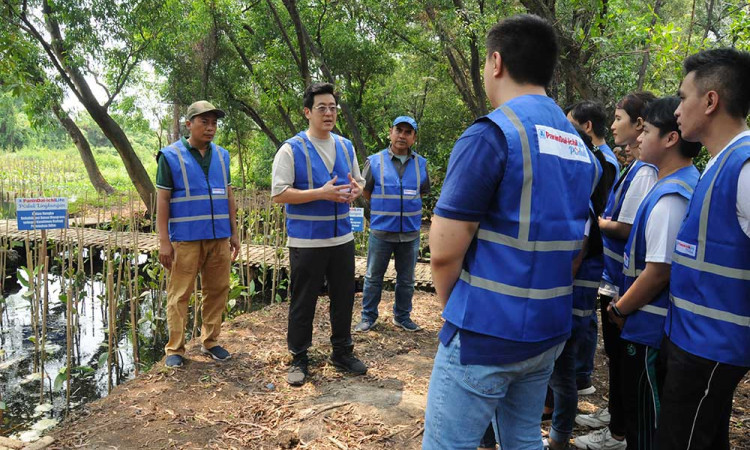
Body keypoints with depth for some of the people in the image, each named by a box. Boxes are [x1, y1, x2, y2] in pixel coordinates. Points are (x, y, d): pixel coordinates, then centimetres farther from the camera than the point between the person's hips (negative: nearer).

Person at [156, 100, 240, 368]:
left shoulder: (222, 155, 13)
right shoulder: (170, 156, 0)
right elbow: (162, 199, -3)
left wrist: (234, 233, 13)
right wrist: (163, 241, -8)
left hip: (219, 237, 4)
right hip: (185, 239, -4)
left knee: (217, 290, 8)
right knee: (180, 295, 1)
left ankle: (210, 341, 22)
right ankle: (175, 348, 12)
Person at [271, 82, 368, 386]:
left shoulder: (346, 146, 11)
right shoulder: (292, 149, -7)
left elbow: (359, 182, 20)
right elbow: (278, 193, -12)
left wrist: (356, 190, -6)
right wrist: (321, 193, -20)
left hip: (342, 238, 5)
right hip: (306, 242, -5)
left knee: (344, 299, 14)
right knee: (303, 303, 5)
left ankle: (342, 353, 32)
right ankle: (299, 359, 22)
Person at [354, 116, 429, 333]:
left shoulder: (421, 164, 3)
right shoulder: (375, 161, -4)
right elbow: (365, 191, 5)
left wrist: (406, 206, 11)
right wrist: (384, 209, 8)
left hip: (410, 232, 2)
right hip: (381, 231, -2)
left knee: (406, 280, 13)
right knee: (373, 277, 8)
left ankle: (402, 317, 29)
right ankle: (368, 317, 22)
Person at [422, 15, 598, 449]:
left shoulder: (491, 134, -16)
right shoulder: (580, 148, 10)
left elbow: (444, 251, -16)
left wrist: (453, 307, 1)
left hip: (488, 334, -8)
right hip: (550, 331, 8)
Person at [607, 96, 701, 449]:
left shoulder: (669, 198, -24)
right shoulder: (687, 184, 8)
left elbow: (658, 272, -25)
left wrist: (619, 309, -10)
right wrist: (624, 304, 15)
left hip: (651, 329, -9)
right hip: (656, 325, 9)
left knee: (645, 421, 7)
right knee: (641, 408, 24)